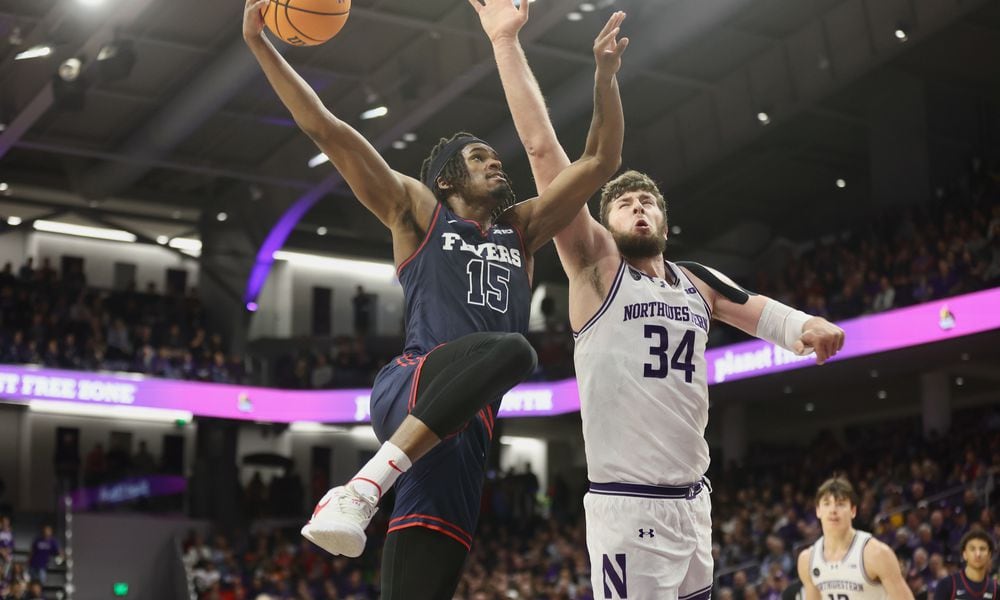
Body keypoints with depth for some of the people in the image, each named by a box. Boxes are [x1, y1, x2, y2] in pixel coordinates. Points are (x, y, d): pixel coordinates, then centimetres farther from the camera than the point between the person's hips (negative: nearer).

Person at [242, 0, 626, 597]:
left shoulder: (522, 230, 28)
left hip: (466, 425, 4)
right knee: (511, 349, -35)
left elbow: (602, 161, 25)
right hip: (410, 390, -4)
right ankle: (361, 488, -36)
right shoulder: (420, 213, 16)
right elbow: (327, 130, 9)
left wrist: (606, 73, 14)